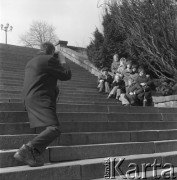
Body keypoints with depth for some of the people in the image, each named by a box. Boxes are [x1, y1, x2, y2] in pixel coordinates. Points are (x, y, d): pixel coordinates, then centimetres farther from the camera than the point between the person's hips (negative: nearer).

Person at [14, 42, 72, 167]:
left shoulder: (31, 62, 24)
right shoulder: (49, 59, -3)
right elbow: (66, 75, -1)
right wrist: (63, 64, 19)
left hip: (29, 99, 10)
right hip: (41, 99, -10)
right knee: (54, 129, -19)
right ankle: (26, 150, -31)